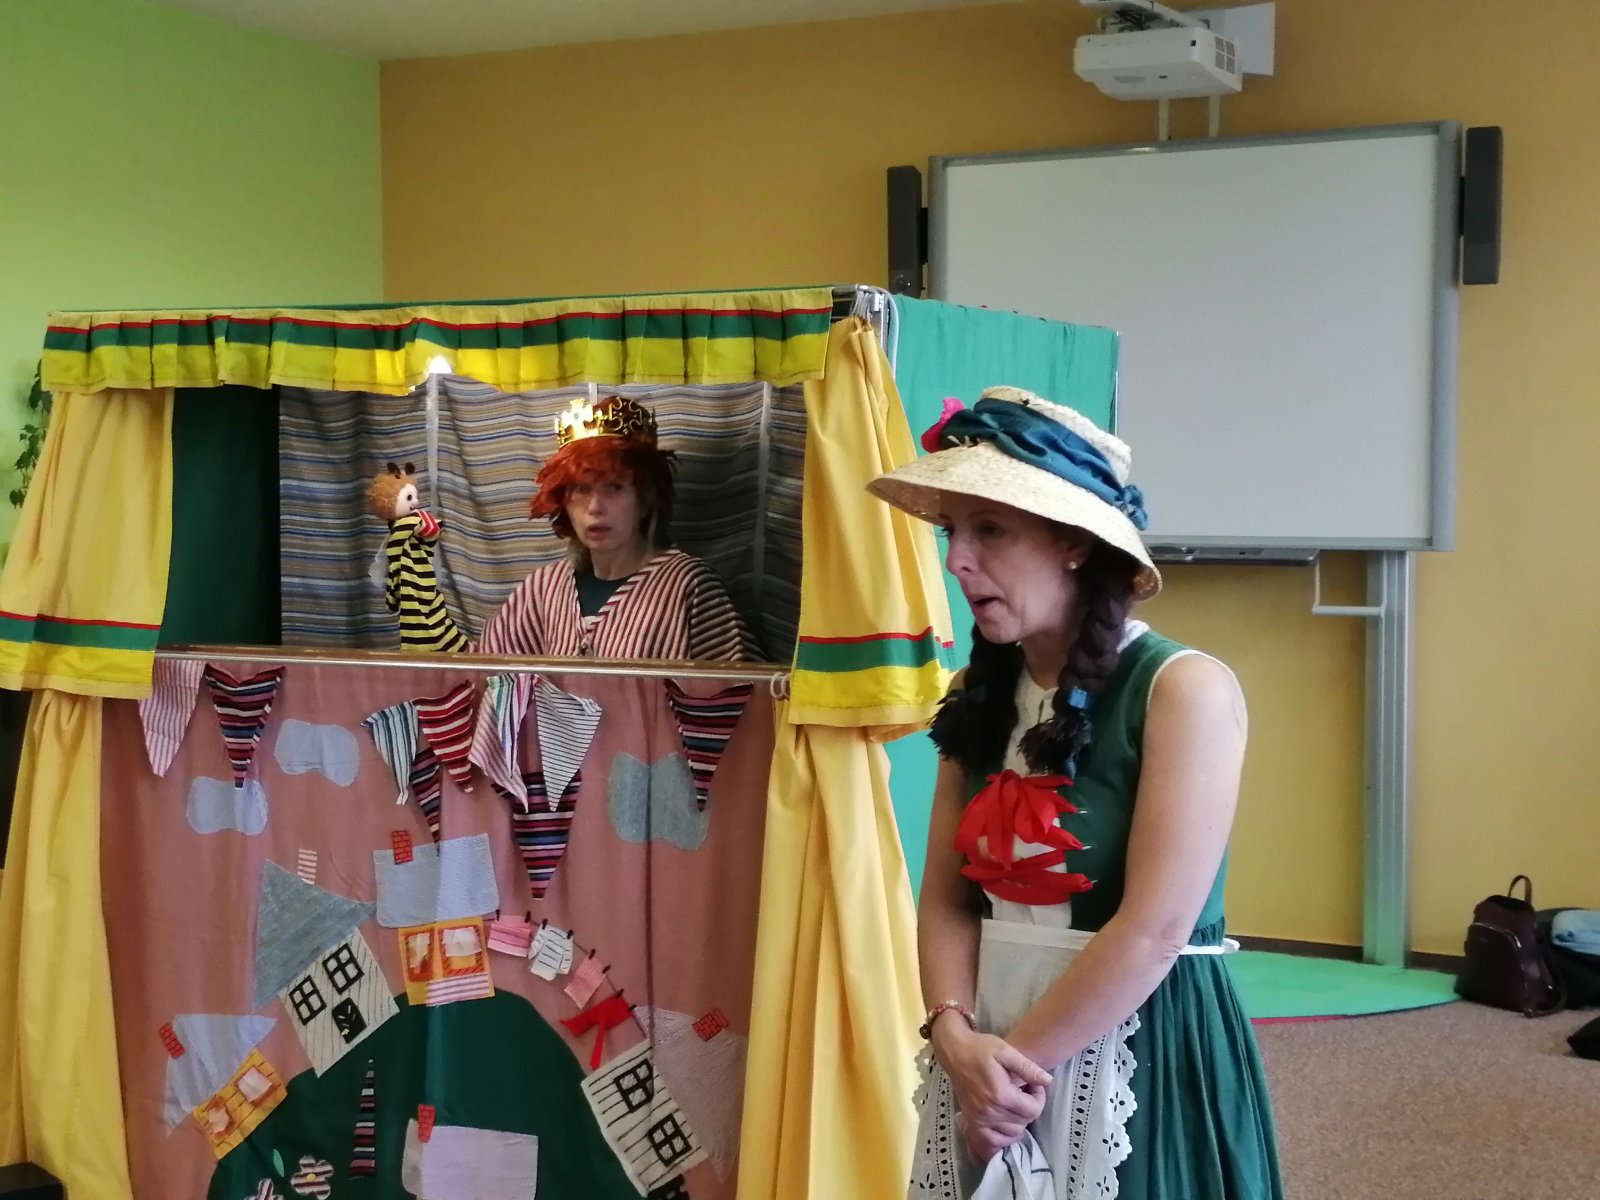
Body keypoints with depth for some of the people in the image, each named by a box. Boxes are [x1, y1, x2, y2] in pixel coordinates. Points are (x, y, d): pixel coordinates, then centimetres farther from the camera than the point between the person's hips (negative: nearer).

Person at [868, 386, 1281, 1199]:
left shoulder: (1185, 690, -14)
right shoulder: (980, 696, 7)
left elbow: (1153, 931, -19)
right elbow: (945, 897, 4)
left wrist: (1019, 1065, -13)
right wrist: (957, 1036, -13)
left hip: (1141, 1057, -6)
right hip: (992, 1051, 6)